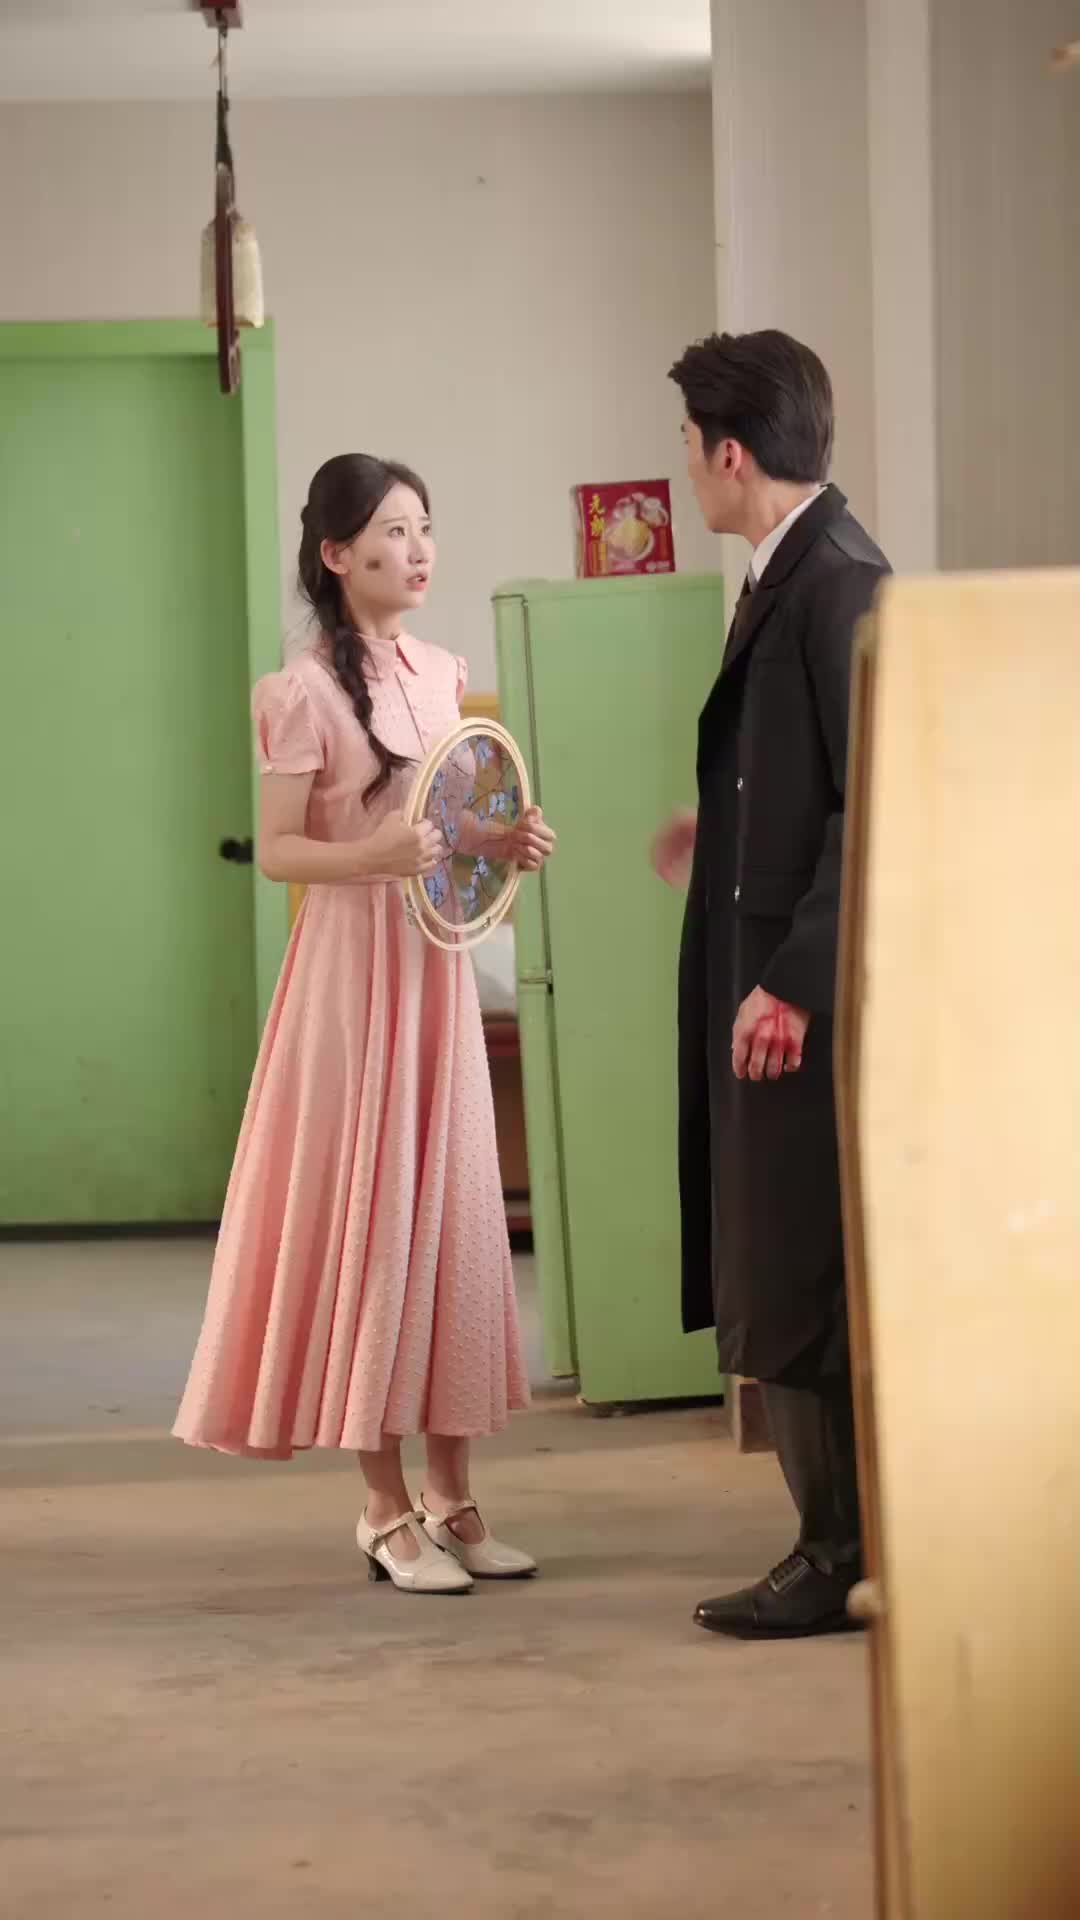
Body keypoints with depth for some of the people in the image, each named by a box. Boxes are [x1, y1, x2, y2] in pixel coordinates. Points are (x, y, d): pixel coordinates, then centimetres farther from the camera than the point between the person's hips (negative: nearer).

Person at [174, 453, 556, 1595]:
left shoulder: (443, 677, 10)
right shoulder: (308, 692, -9)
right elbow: (277, 851, -10)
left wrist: (504, 846, 1)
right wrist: (375, 855, -25)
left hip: (439, 964, 6)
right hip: (353, 965, -6)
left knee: (452, 1213, 7)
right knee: (367, 1212, -2)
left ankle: (451, 1495, 14)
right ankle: (387, 1509, 5)